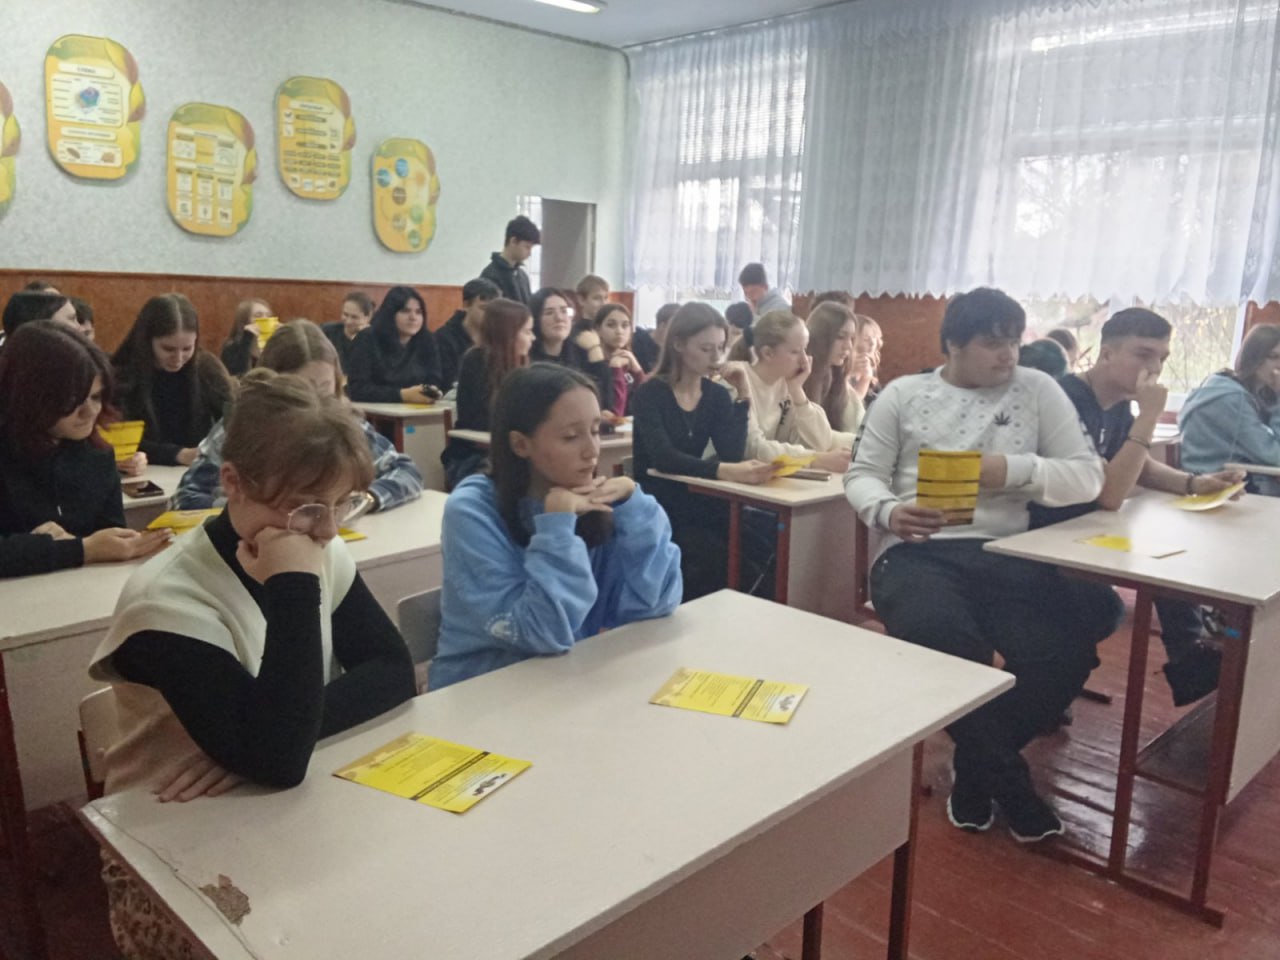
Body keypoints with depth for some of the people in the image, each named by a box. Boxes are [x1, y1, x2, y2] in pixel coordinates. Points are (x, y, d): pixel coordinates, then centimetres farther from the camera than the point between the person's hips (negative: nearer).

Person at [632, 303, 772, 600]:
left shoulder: (717, 395, 5)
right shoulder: (650, 394, -11)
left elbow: (733, 455, -7)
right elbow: (665, 458, -28)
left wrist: (741, 396, -13)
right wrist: (727, 472, -42)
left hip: (694, 502, 5)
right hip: (654, 506, -5)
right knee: (714, 554, -29)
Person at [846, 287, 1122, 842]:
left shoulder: (1037, 390, 12)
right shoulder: (903, 394, 12)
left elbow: (1089, 477, 8)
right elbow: (862, 475, 8)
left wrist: (1014, 469, -10)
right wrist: (888, 511, -15)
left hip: (1005, 553, 2)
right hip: (917, 552, -2)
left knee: (1062, 652, -25)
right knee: (942, 638, -34)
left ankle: (976, 770, 5)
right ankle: (1007, 781, -5)